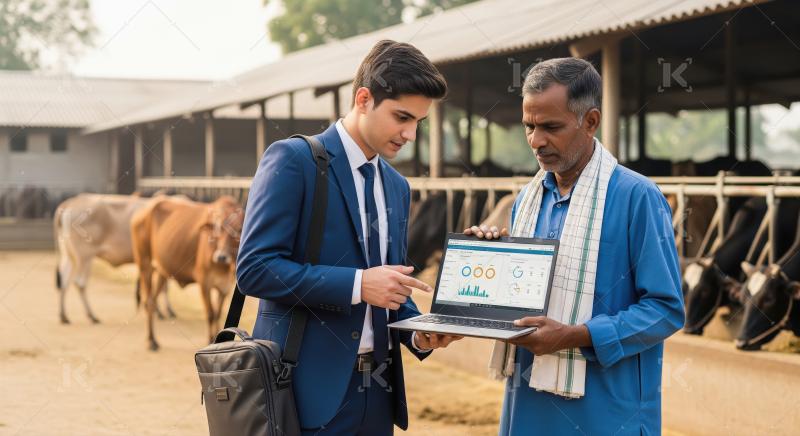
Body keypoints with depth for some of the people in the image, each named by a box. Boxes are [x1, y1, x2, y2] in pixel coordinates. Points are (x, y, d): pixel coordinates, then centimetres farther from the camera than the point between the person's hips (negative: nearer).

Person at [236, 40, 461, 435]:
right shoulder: (292, 160, -8)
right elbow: (254, 268, -16)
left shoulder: (397, 187, 15)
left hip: (377, 389, 7)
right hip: (312, 388, -7)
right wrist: (358, 284, -21)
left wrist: (418, 331, 0)